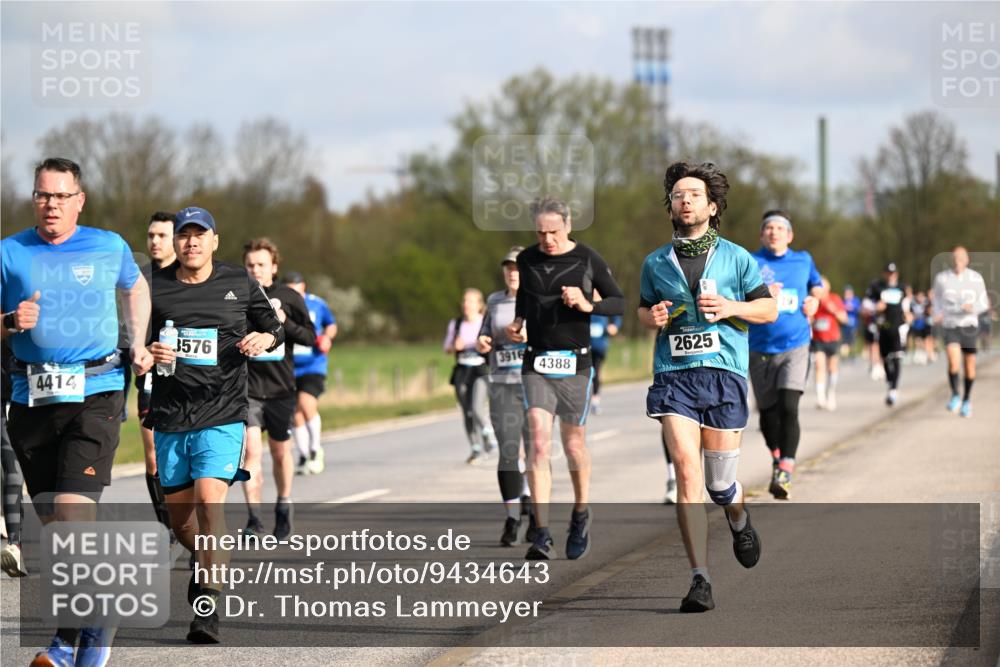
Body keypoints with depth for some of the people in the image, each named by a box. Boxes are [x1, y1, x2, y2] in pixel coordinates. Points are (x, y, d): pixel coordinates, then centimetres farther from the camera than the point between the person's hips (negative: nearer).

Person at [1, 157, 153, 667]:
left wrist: (138, 343, 16)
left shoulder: (109, 247, 6)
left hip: (95, 397, -3)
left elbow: (135, 286, 28)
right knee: (51, 522, 8)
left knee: (73, 513, -17)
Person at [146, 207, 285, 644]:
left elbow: (273, 326, 16)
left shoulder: (239, 283, 4)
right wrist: (147, 354, -12)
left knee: (209, 500, -20)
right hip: (170, 417, 3)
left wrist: (265, 338, -7)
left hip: (222, 415, -3)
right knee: (179, 515, 11)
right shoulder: (155, 288, 5)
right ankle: (205, 562, 45)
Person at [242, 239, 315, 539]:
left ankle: (283, 508, 32)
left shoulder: (290, 298, 1)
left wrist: (285, 323, -14)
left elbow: (310, 337, 2)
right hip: (247, 387, -1)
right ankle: (253, 517, -14)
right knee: (251, 449, -14)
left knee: (280, 451, 12)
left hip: (280, 387, 1)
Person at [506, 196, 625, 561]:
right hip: (536, 364, 2)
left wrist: (588, 306, -17)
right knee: (539, 443, -11)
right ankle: (542, 536, -15)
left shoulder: (588, 260, -3)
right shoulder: (526, 260, 7)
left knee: (574, 445, 8)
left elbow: (620, 303, 0)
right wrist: (517, 322, 7)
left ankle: (581, 516, 34)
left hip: (575, 364, -1)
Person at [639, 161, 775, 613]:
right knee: (686, 468, -15)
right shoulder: (655, 263, 11)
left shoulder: (735, 257, 6)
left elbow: (769, 308, 11)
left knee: (720, 482, 3)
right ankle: (700, 580, -14)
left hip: (723, 372, -1)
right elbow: (643, 310, 24)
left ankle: (739, 519, 42)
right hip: (673, 373, 1)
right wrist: (653, 318, 0)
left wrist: (730, 308, -7)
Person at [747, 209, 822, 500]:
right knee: (768, 413, 8)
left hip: (795, 347, 0)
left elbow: (816, 285, 28)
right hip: (761, 349, 0)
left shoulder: (803, 260, 8)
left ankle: (785, 473, -20)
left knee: (788, 407, -18)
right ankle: (777, 459, 36)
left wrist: (814, 300, 7)